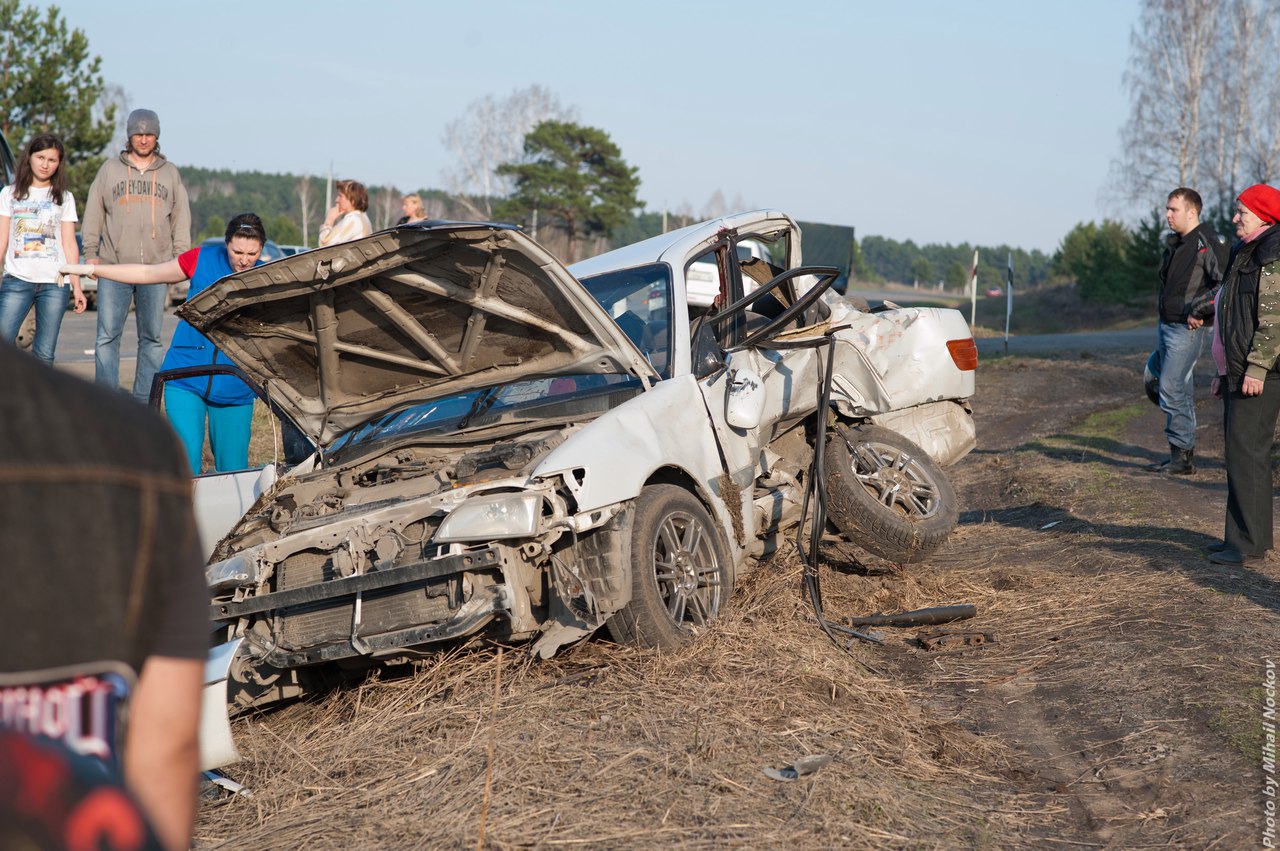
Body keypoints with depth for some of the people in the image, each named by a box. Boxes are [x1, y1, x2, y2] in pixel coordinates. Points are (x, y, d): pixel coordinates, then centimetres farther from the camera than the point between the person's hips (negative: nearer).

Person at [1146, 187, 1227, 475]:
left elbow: (1226, 282, -21)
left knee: (1171, 389, -11)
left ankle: (1182, 456, -5)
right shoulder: (1174, 243, 14)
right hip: (1166, 325, 9)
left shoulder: (1208, 242, -14)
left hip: (1186, 327, -9)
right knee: (1181, 392, 12)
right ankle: (1186, 452, 18)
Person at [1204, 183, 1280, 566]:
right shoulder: (1245, 255, 19)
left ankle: (1248, 544, -8)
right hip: (1239, 372, 10)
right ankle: (1249, 535, 20)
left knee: (1246, 452, -11)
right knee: (1242, 452, 13)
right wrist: (1224, 371, 23)